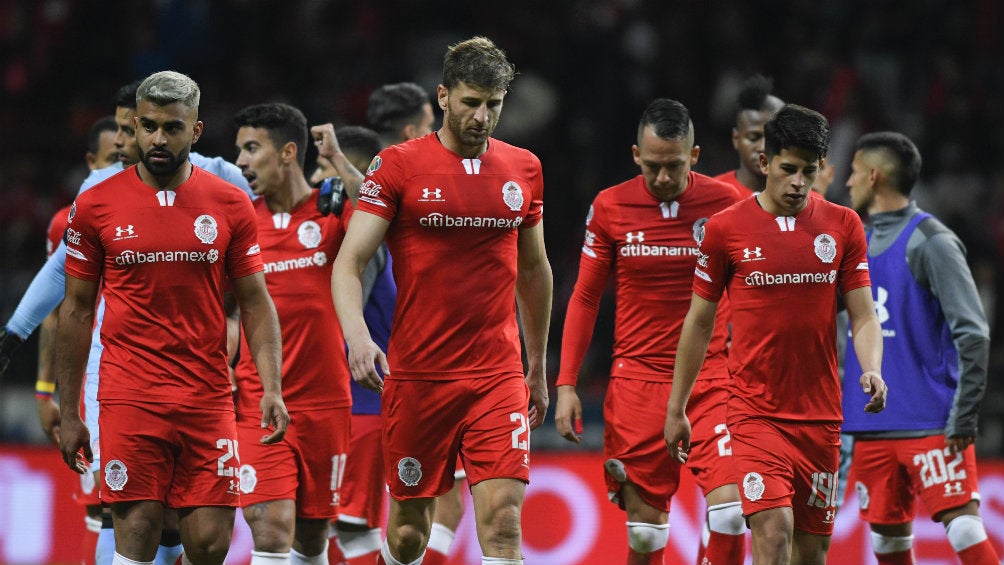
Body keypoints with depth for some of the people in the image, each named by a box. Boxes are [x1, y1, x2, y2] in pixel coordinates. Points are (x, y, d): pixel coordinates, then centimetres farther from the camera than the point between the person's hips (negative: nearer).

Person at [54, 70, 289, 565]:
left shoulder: (229, 206, 4)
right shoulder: (95, 207, 2)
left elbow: (256, 303, 8)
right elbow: (77, 310, 7)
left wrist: (271, 387, -5)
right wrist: (67, 413, 6)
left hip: (208, 396, 1)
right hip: (130, 398, -1)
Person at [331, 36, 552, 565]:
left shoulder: (523, 169, 8)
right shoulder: (398, 165, -3)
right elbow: (349, 262, -8)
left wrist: (538, 366, 24)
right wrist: (357, 336, -26)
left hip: (498, 377, 2)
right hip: (416, 377, -2)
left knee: (503, 520, -13)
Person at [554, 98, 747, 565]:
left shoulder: (727, 203, -2)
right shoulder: (610, 207, 0)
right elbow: (585, 298, 8)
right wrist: (566, 383, 2)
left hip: (711, 377, -1)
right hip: (637, 380, 1)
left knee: (729, 507, -15)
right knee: (644, 522, 1)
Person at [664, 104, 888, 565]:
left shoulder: (843, 225, 5)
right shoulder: (725, 229, -1)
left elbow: (864, 317, 7)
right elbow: (699, 322, 7)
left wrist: (872, 370, -14)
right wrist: (675, 409, 9)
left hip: (821, 415, 3)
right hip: (755, 414, -3)